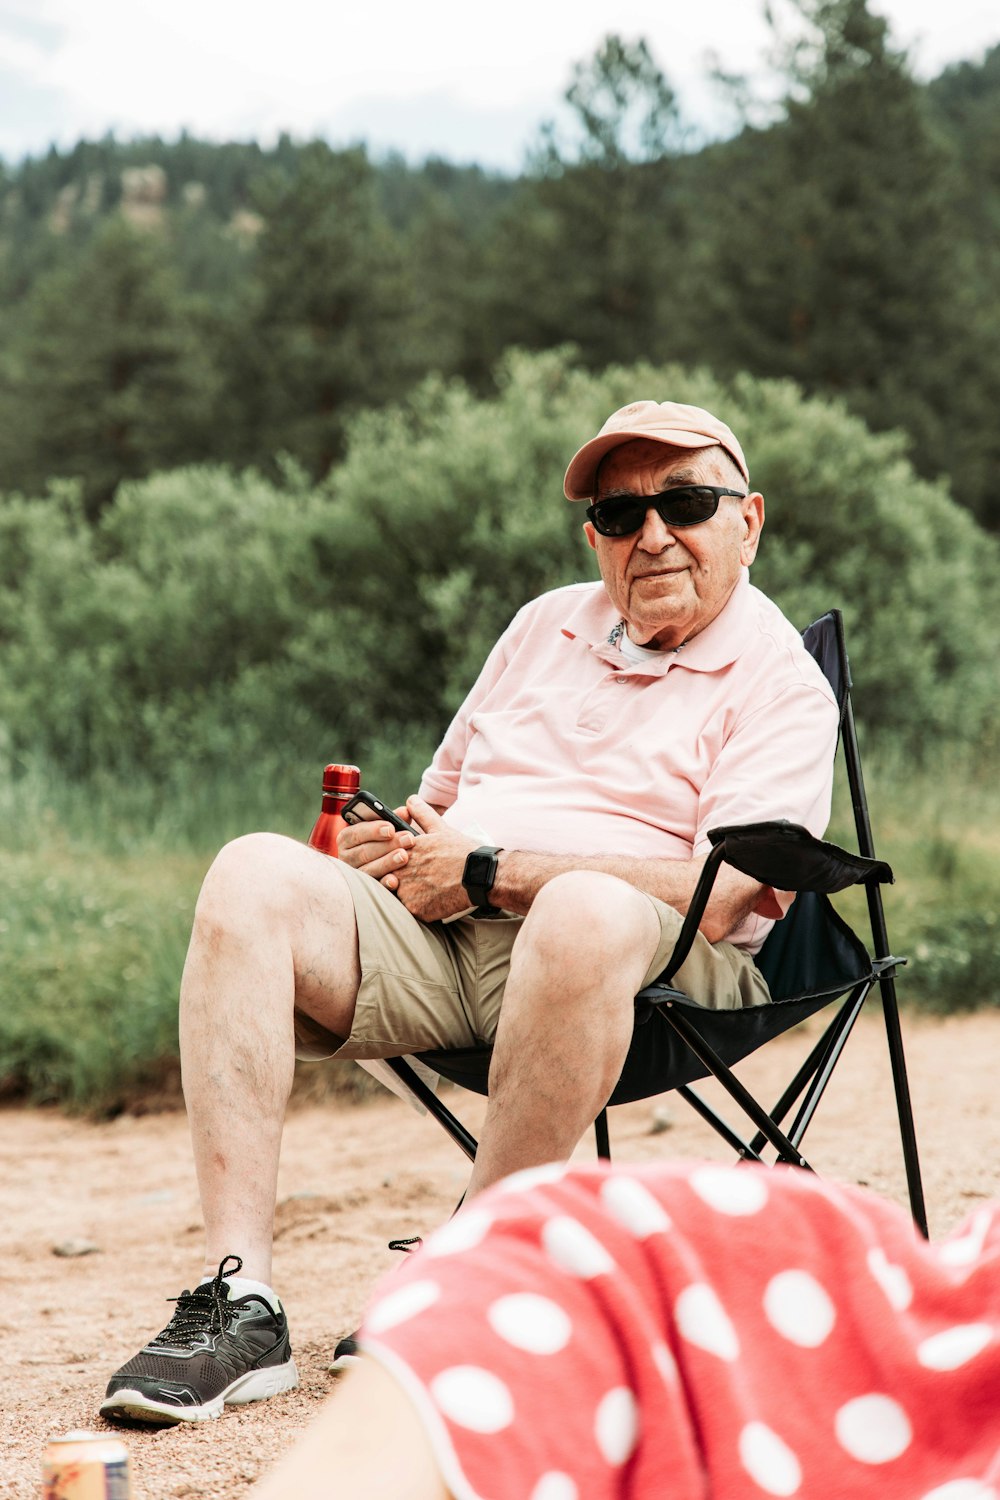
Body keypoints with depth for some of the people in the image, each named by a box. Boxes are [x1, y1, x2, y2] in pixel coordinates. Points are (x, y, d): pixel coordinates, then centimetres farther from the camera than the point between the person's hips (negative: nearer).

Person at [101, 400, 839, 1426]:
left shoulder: (779, 682, 3)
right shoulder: (548, 626, 24)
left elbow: (710, 896, -12)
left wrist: (487, 872, -10)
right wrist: (394, 848, 5)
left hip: (655, 963, -5)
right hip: (436, 947, 5)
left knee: (587, 911, -40)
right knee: (257, 876, -22)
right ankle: (236, 1306, -29)